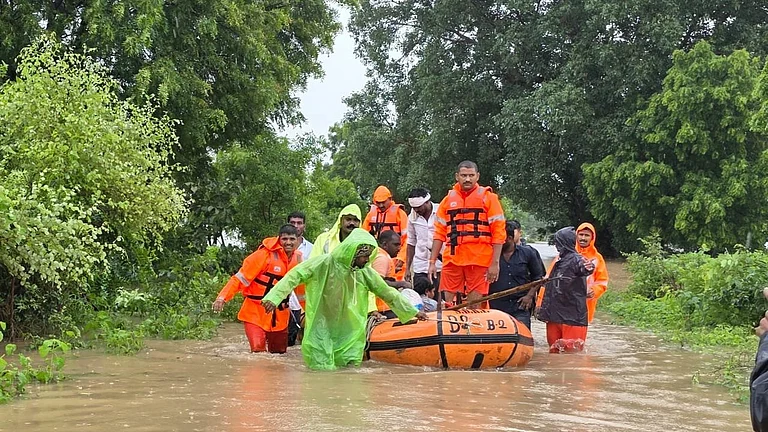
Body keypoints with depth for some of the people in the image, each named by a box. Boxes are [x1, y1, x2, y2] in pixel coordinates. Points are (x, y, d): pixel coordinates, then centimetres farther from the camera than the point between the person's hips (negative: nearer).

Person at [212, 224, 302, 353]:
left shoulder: (297, 259, 4)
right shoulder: (266, 254, -14)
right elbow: (241, 277, -15)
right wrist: (222, 297, -24)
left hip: (280, 317, 6)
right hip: (256, 313, -6)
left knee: (279, 352, 11)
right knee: (258, 351, -18)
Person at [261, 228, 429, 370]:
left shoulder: (365, 272, 0)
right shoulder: (324, 263, -15)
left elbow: (387, 293, 10)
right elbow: (295, 275, -16)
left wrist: (413, 312, 13)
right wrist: (274, 297, -28)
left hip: (349, 334, 5)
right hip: (321, 330, -5)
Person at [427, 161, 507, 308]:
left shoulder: (488, 198, 4)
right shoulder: (448, 199, 14)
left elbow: (499, 232, 0)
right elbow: (439, 233, 15)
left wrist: (495, 263, -8)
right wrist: (432, 262, 9)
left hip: (479, 261, -3)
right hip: (451, 261, 3)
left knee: (473, 308, -1)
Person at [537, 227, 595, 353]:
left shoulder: (576, 259, -10)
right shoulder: (559, 261, 17)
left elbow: (582, 267, -36)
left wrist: (588, 268, -59)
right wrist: (543, 308, 27)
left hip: (572, 318, -9)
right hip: (554, 316, 9)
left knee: (571, 352, -7)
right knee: (554, 352, 12)